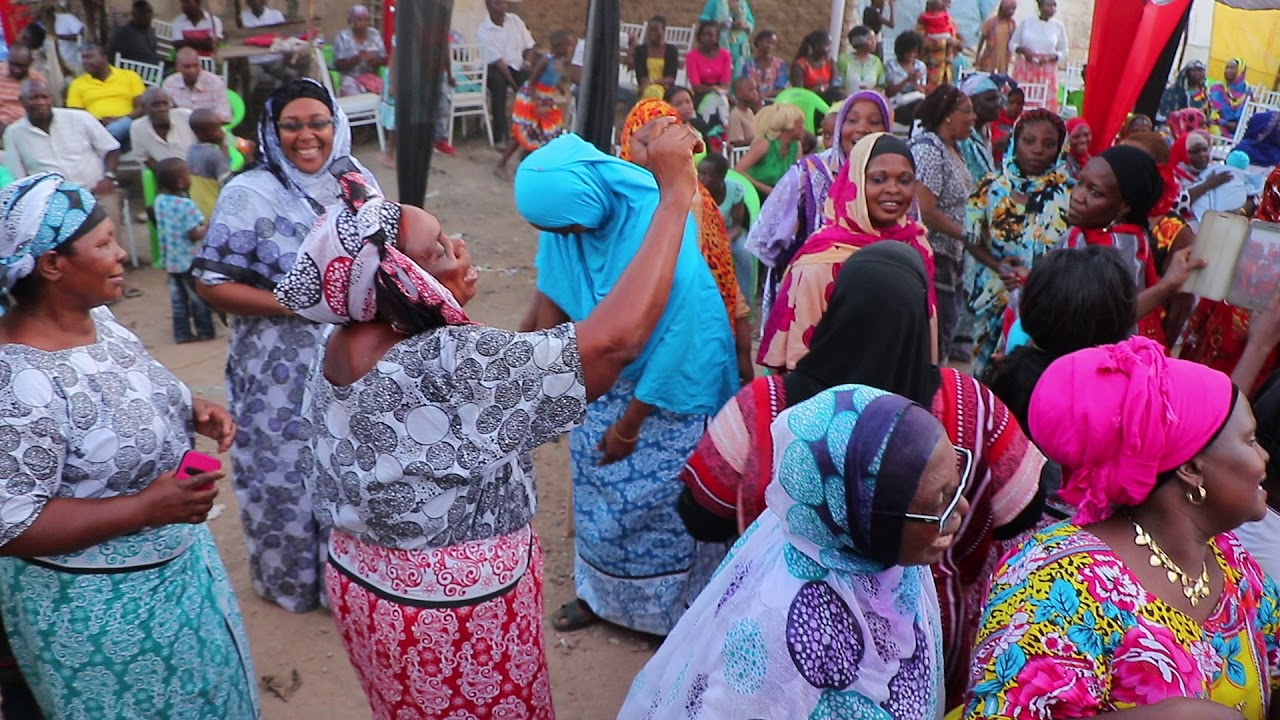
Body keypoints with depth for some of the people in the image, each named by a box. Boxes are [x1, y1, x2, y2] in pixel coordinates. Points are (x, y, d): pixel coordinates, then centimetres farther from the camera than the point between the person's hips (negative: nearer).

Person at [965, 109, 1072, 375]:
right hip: (996, 298, 1)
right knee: (990, 369, 10)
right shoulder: (990, 187, -1)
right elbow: (972, 239, 4)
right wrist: (998, 266, -15)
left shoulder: (1069, 192, -3)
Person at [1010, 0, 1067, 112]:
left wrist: (1049, 57, -13)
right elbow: (1012, 44, 7)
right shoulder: (1027, 22, 2)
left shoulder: (1058, 26, 2)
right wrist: (1023, 50, -13)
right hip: (1024, 69, 0)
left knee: (1044, 105, -5)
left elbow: (1063, 52, 7)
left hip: (1046, 73, 0)